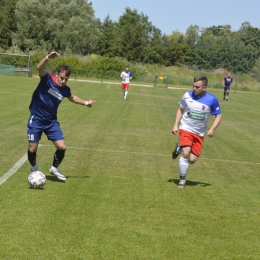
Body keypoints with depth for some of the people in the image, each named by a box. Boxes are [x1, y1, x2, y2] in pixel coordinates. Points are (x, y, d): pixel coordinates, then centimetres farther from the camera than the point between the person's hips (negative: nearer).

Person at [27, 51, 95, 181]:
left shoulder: (65, 89, -2)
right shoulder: (47, 78, -15)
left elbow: (72, 98, 23)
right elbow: (39, 68, -37)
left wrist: (86, 103, 28)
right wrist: (48, 57, -54)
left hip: (51, 121, 4)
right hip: (36, 119, -4)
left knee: (62, 147, -5)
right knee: (32, 149, -3)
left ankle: (54, 168, 23)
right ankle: (34, 168, 29)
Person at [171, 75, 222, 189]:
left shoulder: (212, 100, -12)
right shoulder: (187, 95, -8)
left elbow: (218, 116, 0)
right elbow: (180, 109, 9)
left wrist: (212, 129, -15)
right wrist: (175, 125, 1)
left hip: (199, 133, 1)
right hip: (186, 129, -1)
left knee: (192, 160, 0)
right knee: (186, 153, -21)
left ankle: (179, 148, 31)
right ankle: (182, 180, -4)